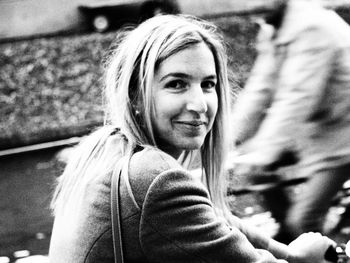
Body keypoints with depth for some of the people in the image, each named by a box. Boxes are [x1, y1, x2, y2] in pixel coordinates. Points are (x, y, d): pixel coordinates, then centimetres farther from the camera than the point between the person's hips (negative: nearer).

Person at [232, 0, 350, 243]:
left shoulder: (312, 29, -26)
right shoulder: (273, 29, 2)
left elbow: (297, 98, -32)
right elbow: (260, 88, 1)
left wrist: (264, 152, -36)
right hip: (311, 131, 9)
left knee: (302, 222, -13)